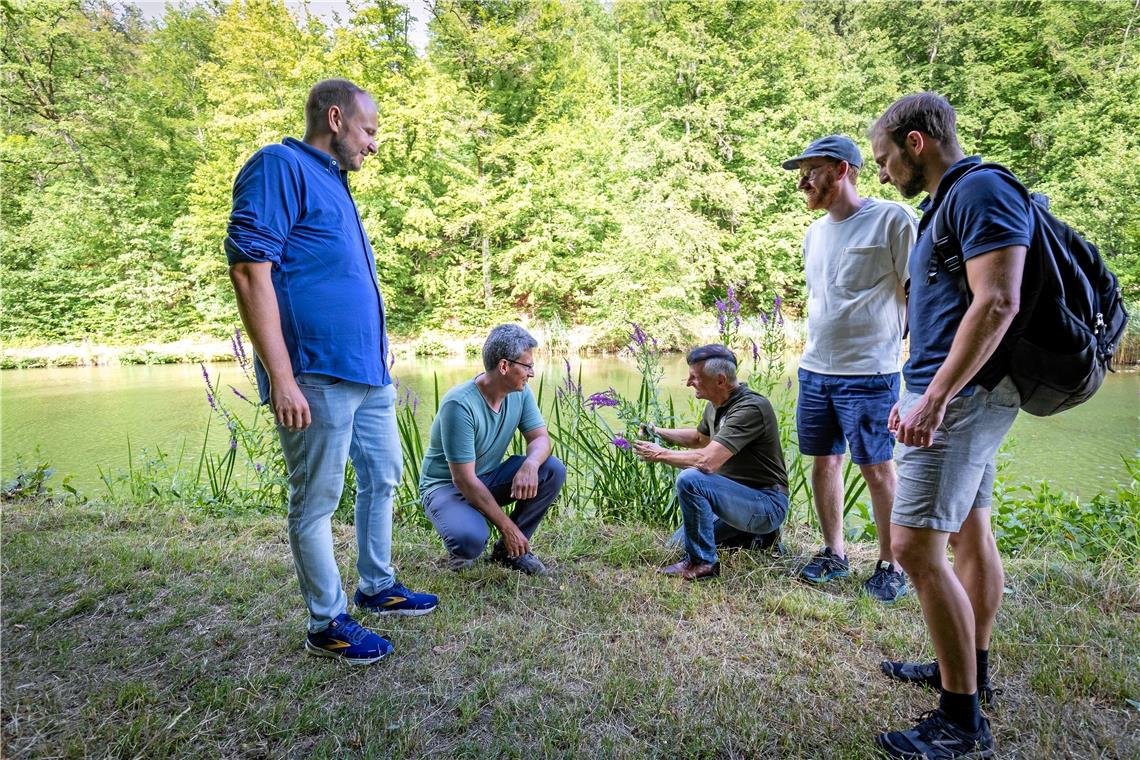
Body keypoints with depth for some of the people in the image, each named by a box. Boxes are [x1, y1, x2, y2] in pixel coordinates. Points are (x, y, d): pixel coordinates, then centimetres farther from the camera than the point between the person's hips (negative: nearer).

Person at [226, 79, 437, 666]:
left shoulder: (332, 181, 20)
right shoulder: (280, 167, -9)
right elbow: (249, 270, -18)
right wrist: (281, 377, -22)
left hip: (369, 371, 10)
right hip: (317, 375, -10)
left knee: (382, 478, 18)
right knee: (316, 501, 3)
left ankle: (377, 588, 35)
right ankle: (328, 625, 18)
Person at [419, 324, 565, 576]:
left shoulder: (520, 392, -7)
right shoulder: (460, 404, -29)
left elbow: (540, 438, -6)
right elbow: (463, 479, -28)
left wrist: (530, 464, -32)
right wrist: (507, 526, -24)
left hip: (489, 478, 7)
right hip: (447, 485, -6)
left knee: (553, 470, -16)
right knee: (470, 540, -36)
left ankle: (510, 549, 0)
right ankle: (462, 547, 4)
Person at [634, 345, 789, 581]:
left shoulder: (750, 408, -26)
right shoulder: (716, 405, 3)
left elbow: (707, 461, -35)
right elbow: (699, 437, 25)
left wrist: (660, 454, -20)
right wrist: (660, 433, 11)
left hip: (767, 504, -10)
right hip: (739, 496, 10)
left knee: (690, 480, -30)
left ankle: (702, 562, -13)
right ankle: (757, 533, 21)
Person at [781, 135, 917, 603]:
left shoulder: (893, 220, -6)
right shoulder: (814, 232, 14)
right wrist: (813, 355, 17)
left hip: (869, 374, -6)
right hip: (813, 370, 7)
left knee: (877, 469, 1)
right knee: (824, 461, 10)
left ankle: (890, 565, 17)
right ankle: (834, 553, 25)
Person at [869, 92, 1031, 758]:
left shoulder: (981, 190, -12)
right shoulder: (948, 202, 19)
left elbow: (998, 303, -23)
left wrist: (935, 397, -26)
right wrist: (917, 394, 19)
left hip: (964, 393, -11)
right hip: (961, 392, 11)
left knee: (917, 546, -12)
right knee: (971, 533, 17)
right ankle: (971, 669, 33)